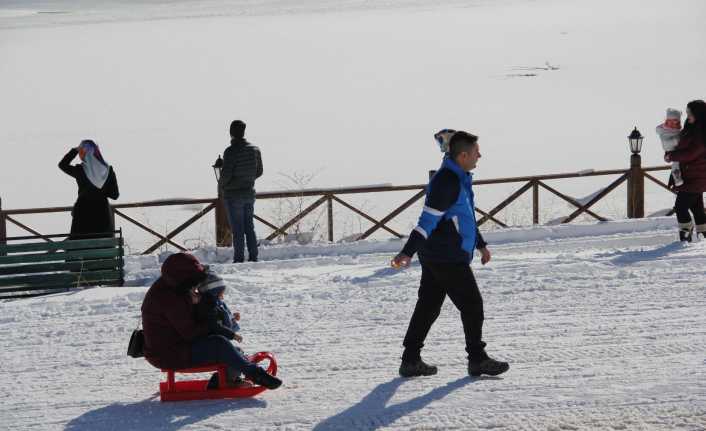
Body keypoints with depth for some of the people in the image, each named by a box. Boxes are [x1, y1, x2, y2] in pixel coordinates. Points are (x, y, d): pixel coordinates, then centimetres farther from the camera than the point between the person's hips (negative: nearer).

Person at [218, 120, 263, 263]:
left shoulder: (231, 151, -19)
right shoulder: (255, 150, 1)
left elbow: (225, 174, -19)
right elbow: (259, 172, 9)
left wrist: (220, 185, 2)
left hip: (233, 194, -6)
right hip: (249, 193, 6)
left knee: (237, 230, 0)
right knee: (249, 227, 13)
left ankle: (239, 259, 1)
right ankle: (253, 257, 15)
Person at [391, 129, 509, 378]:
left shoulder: (459, 178, 13)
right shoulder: (446, 181, -20)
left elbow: (465, 215, 27)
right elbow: (428, 220, -24)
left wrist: (480, 244, 35)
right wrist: (408, 253, -27)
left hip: (435, 256, 10)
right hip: (447, 258, -10)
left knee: (428, 306, 11)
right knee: (472, 304, -1)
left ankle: (411, 360, 14)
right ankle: (477, 359, 8)